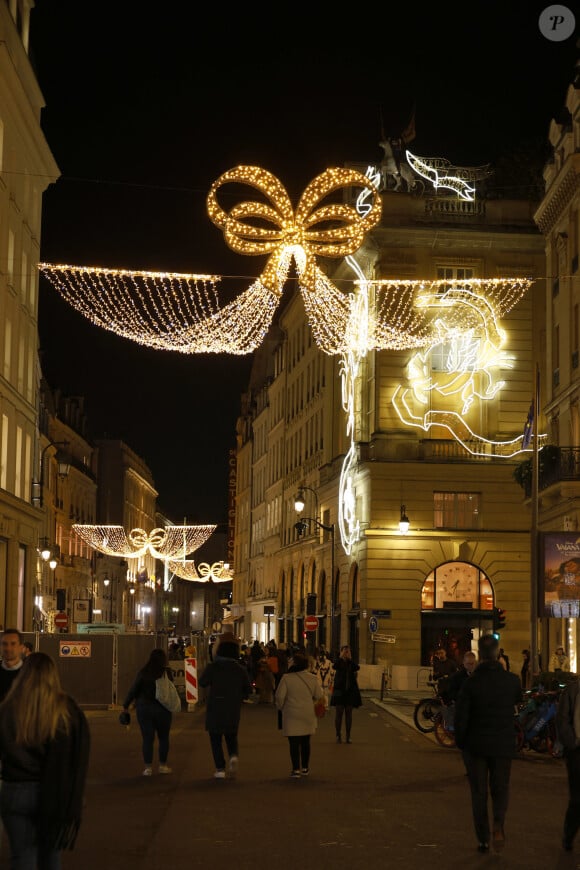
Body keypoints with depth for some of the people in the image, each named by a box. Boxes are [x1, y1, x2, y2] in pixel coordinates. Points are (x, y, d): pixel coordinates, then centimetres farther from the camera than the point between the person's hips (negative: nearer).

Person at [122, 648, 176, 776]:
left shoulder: (143, 673, -7)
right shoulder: (167, 672, -7)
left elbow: (133, 690, -5)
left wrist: (125, 705, 4)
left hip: (144, 709, 0)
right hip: (162, 709, 0)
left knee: (147, 738, 5)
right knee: (163, 738, 14)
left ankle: (148, 767, 3)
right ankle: (163, 765, 19)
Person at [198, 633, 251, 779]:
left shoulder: (212, 667, -11)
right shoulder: (240, 669, -2)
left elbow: (202, 682, -4)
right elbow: (248, 689, 1)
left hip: (215, 710, -2)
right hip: (233, 711, 2)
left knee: (216, 739, 7)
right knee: (231, 737, 17)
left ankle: (220, 769, 1)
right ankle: (234, 755, -12)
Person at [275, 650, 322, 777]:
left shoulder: (286, 678, -14)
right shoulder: (312, 678, -3)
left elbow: (280, 696, -11)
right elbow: (319, 696, 3)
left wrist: (281, 707, 8)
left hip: (291, 714, -3)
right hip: (308, 714, 3)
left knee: (294, 743, 2)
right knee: (305, 742, 16)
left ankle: (296, 769, -1)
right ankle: (305, 768, 24)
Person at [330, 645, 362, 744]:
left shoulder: (352, 663, 6)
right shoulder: (338, 662, 0)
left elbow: (356, 668, -16)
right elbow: (334, 667, -24)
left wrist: (350, 658, -15)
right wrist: (341, 657, -17)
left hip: (350, 690, 2)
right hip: (339, 690, -2)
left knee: (349, 713, 5)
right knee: (339, 712, -1)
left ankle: (348, 736, 9)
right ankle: (338, 735, 6)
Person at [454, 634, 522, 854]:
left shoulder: (470, 683, -15)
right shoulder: (511, 680, -8)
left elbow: (461, 717, -13)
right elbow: (518, 701, 13)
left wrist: (460, 742, 2)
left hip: (475, 745, -1)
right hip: (503, 745, 1)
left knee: (479, 792, 12)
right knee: (500, 788, 15)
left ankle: (483, 840, 14)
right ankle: (498, 825, -10)